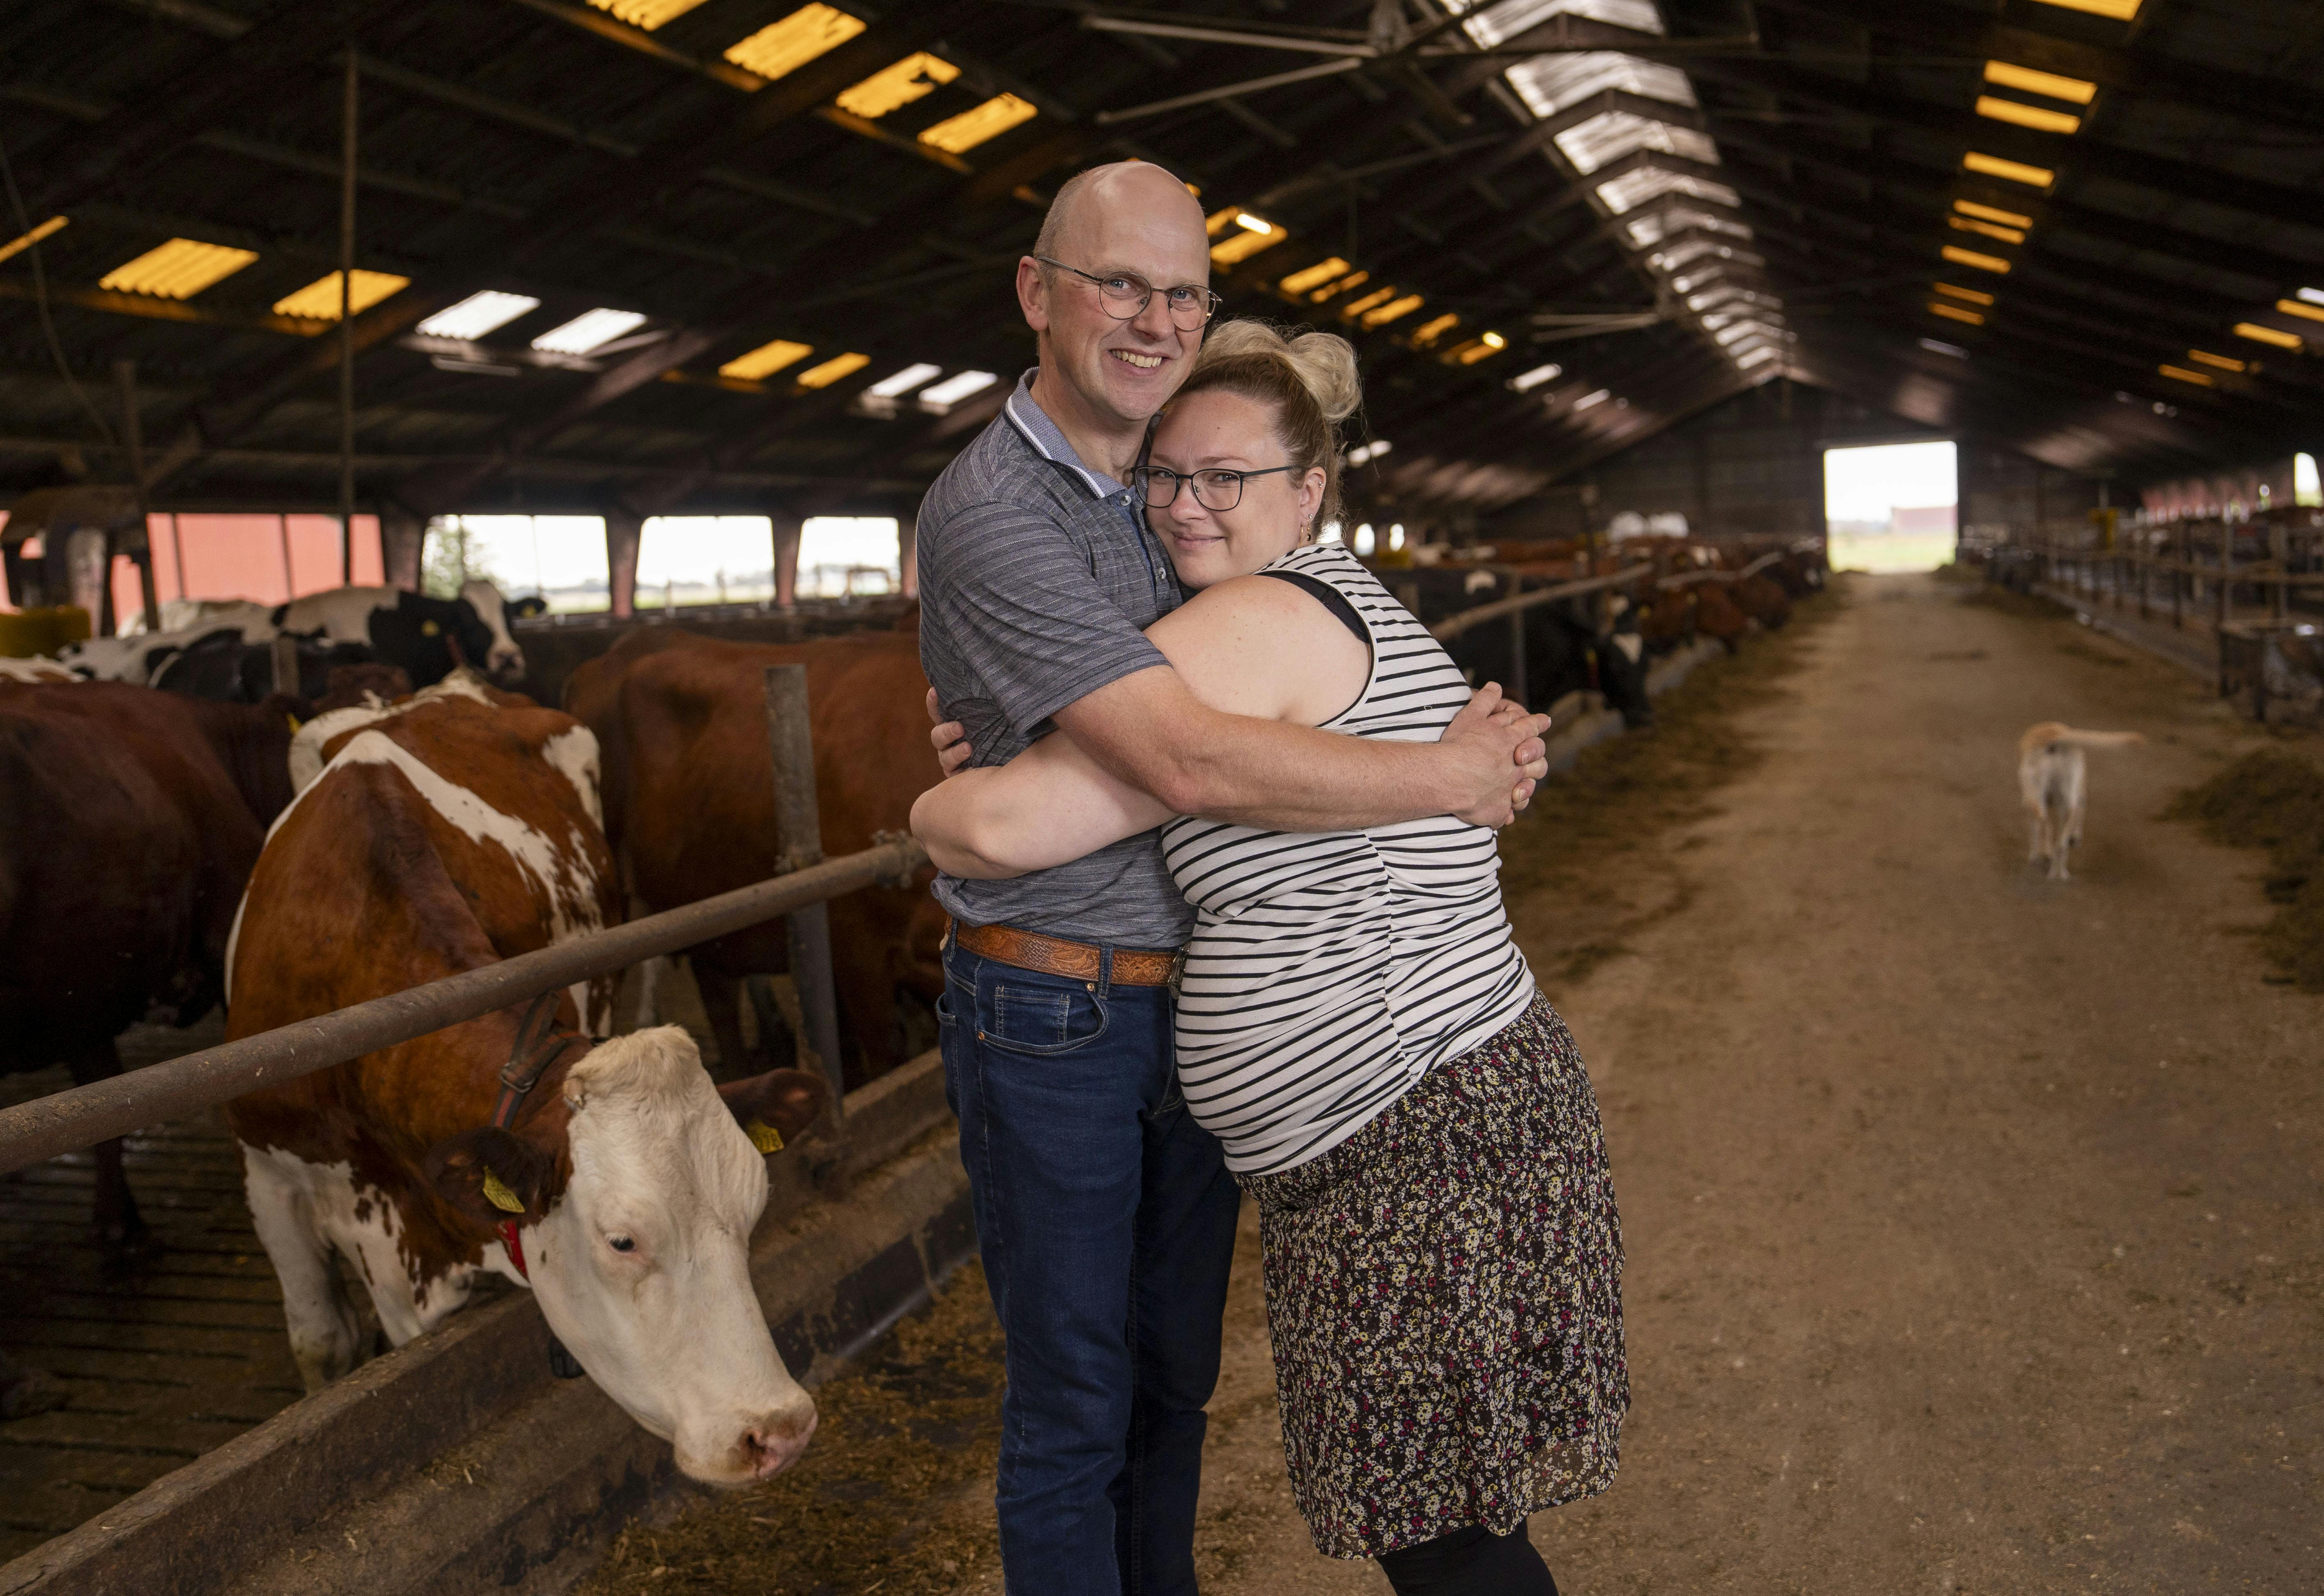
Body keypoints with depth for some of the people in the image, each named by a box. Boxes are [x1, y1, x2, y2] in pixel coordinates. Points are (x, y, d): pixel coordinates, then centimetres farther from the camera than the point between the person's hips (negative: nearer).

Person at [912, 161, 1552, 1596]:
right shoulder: (988, 512, -19)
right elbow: (1191, 762, -28)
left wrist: (1486, 727, 0)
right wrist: (1453, 778, -21)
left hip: (1199, 1003, 7)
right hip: (1049, 1023, -7)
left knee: (1175, 1368, 20)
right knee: (1074, 1400, 6)